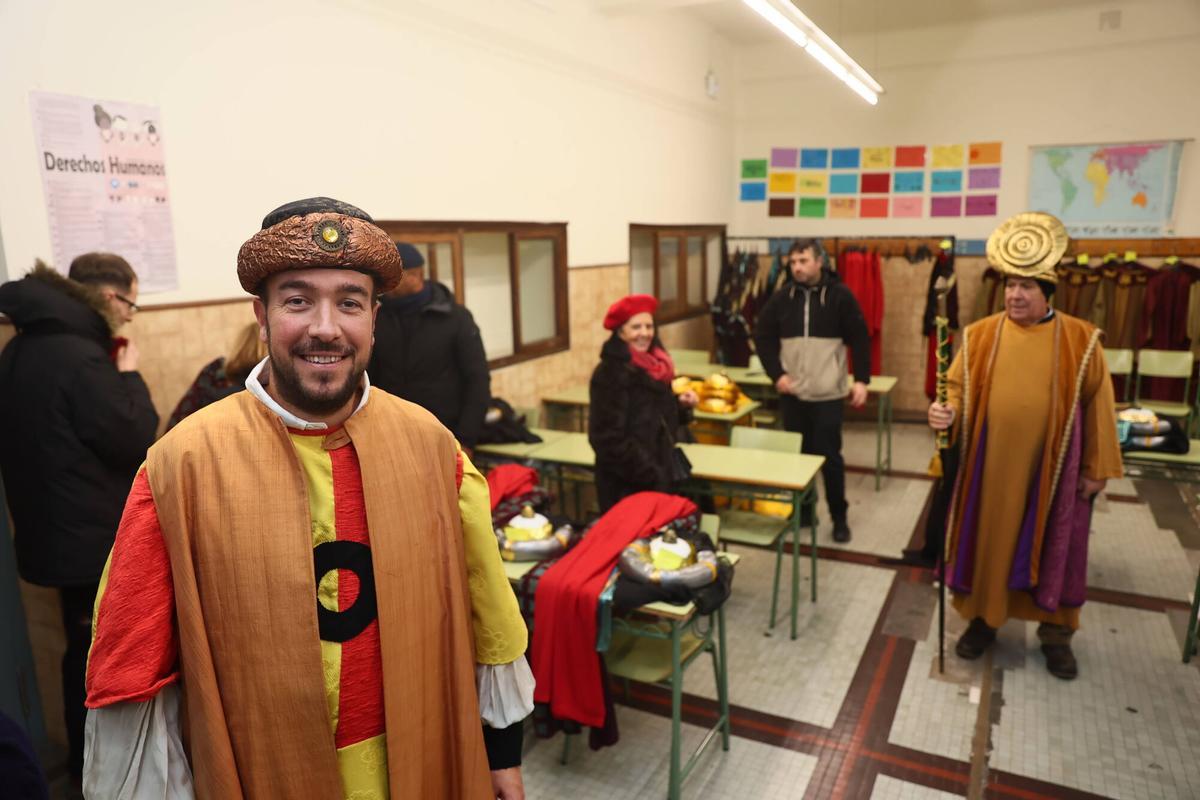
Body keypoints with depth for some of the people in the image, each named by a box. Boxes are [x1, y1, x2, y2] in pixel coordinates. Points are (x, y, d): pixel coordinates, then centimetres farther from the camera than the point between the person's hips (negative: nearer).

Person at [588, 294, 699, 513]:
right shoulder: (611, 373, -17)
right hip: (624, 482, -8)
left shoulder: (654, 365, 8)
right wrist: (648, 473, -19)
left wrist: (681, 405, 1)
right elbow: (609, 437, -20)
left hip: (657, 476, 8)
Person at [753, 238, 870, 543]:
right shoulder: (782, 298, 2)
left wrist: (861, 379, -8)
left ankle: (839, 517, 16)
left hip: (827, 394, -3)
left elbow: (860, 339, -2)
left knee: (830, 456, 2)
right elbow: (763, 337, 6)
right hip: (792, 392, 3)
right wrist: (776, 374, -5)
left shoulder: (840, 295, -4)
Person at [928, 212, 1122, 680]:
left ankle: (1055, 631, 29)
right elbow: (958, 388, 2)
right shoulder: (980, 335, -2)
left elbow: (1097, 406, -1)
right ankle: (984, 617, 29)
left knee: (1054, 545, 12)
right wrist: (947, 413, -21)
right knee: (988, 539, 11)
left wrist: (1096, 468, 0)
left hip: (1053, 466, -1)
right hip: (991, 463, 1)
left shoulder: (1081, 340, -5)